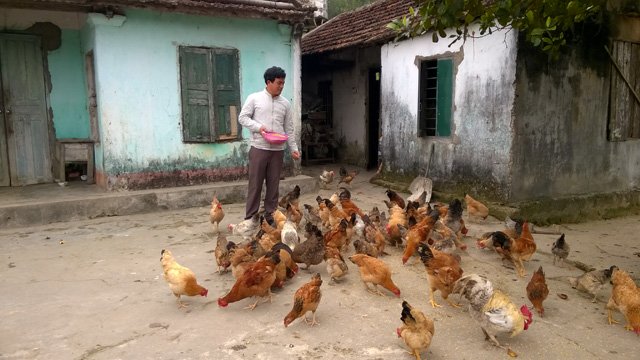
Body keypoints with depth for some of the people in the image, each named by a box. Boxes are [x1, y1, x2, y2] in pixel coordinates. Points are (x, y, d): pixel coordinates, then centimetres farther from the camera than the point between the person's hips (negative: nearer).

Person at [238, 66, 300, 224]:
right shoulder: (254, 98, 1)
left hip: (278, 150, 3)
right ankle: (250, 218, 10)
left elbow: (289, 129, 12)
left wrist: (294, 148, 7)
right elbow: (242, 117, 0)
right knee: (255, 184, 1)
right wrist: (258, 127, -16)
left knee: (273, 185, 7)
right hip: (259, 148, -3)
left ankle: (270, 217, 17)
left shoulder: (285, 103, 10)